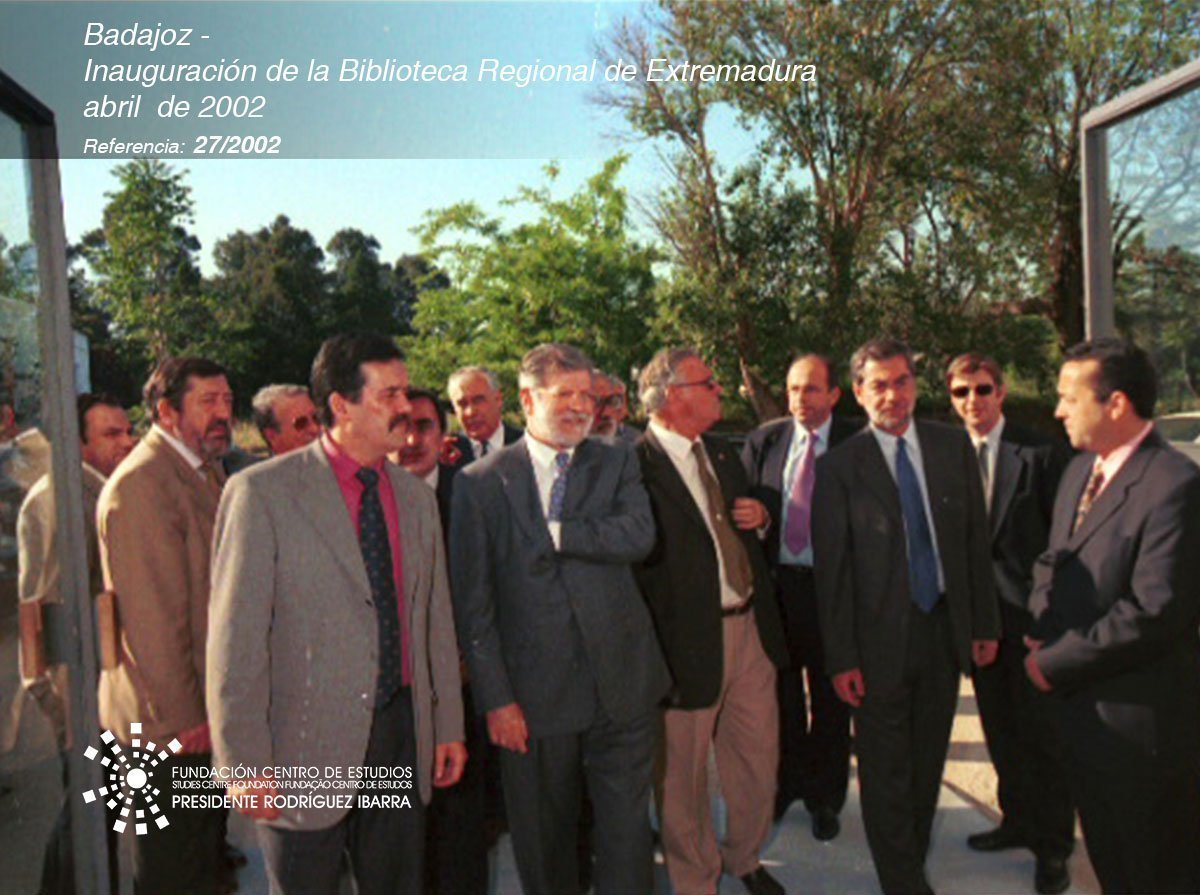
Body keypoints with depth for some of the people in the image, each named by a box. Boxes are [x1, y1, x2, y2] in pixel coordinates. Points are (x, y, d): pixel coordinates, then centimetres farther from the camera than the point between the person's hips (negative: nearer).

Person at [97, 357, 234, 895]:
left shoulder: (207, 473, 10)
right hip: (173, 725, -9)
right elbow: (152, 617, -23)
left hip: (205, 708, 9)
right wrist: (183, 719, -18)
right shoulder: (142, 484, -20)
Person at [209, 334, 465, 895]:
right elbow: (236, 640, -11)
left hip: (401, 736, 5)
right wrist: (246, 764, -12)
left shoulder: (416, 497, 8)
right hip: (307, 746, -5)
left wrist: (448, 724, 13)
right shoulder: (263, 492, -11)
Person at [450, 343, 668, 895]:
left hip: (621, 683, 1)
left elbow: (639, 535, -15)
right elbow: (472, 601, -4)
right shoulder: (481, 482, -2)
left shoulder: (618, 464, 5)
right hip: (535, 692, -1)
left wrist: (552, 533, -14)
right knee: (544, 838, 16)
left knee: (626, 826, 11)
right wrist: (495, 698, -7)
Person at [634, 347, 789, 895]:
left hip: (750, 627, 8)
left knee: (759, 759, 19)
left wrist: (760, 517, 3)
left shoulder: (722, 455, 12)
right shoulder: (635, 465, -17)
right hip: (689, 639, -7)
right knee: (685, 774, 11)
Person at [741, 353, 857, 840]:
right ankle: (786, 782, 38)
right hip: (775, 582, 2)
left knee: (830, 697, 12)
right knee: (781, 693, 16)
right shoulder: (763, 441, 4)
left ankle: (825, 797, 32)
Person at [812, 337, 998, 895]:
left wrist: (985, 623, 6)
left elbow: (976, 539, 8)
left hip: (946, 627, 4)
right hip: (881, 636, -3)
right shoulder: (839, 466, -7)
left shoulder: (953, 446, 4)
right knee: (886, 774, 5)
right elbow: (831, 569, -7)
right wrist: (841, 658, -9)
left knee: (928, 764, 17)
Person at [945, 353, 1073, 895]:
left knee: (1042, 733, 7)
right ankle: (1018, 820, 37)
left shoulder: (1040, 454, -8)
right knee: (1000, 729, 18)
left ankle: (1053, 846, 24)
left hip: (1031, 611, -4)